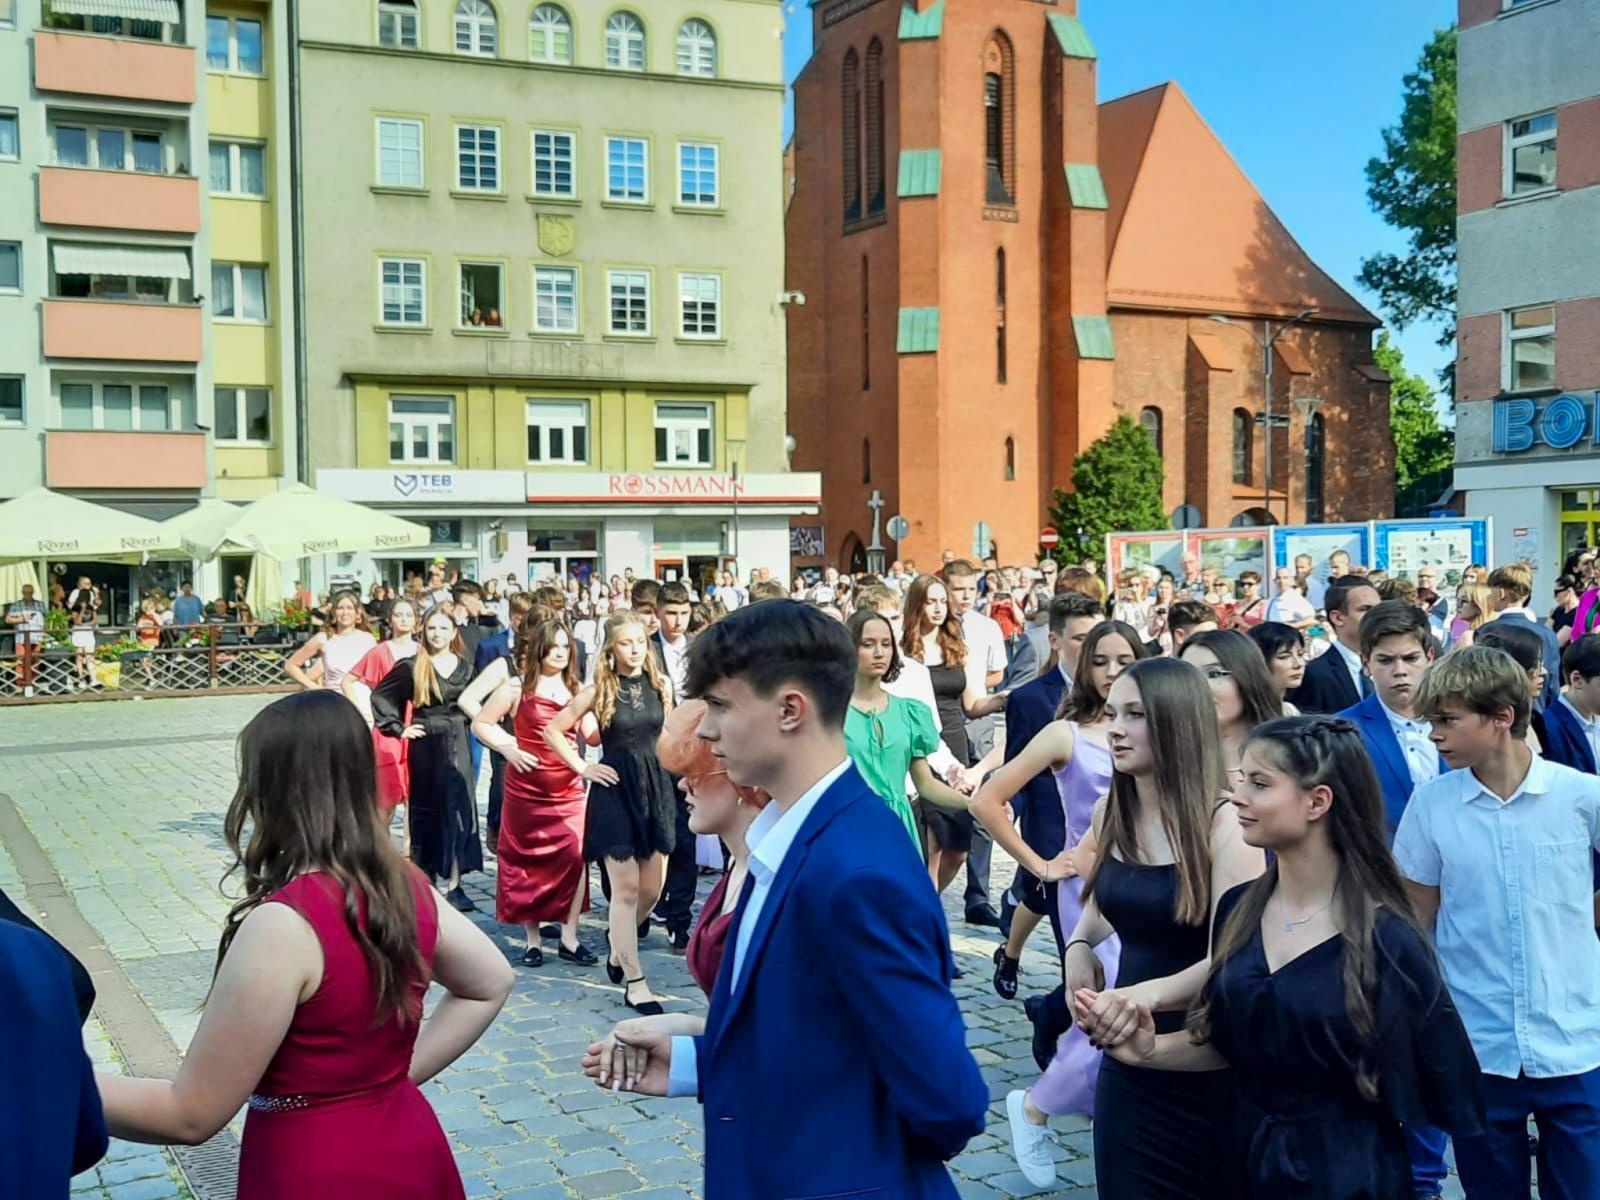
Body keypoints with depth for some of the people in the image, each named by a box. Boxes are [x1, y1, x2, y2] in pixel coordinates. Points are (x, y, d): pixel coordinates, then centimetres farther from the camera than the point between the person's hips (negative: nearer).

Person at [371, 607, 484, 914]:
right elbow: (380, 696, 1)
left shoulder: (465, 666, 5)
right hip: (425, 744, -2)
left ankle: (454, 884, 0)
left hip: (457, 744, 2)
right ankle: (425, 876, 19)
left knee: (458, 808, -2)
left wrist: (464, 725, 5)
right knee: (427, 810, 6)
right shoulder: (412, 666, -4)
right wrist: (398, 728, -2)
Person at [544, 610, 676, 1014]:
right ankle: (634, 983, 6)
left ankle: (619, 948, 34)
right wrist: (582, 767, -2)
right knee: (626, 890, -2)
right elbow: (552, 729, 3)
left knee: (651, 890, 6)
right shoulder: (599, 690, -5)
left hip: (656, 787, 4)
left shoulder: (660, 684, 3)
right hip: (615, 789, -4)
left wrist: (676, 774, 8)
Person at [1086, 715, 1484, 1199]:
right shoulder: (1239, 908, -3)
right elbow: (1227, 1042, 6)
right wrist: (1150, 1050, -8)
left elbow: (1443, 1087, -10)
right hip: (1247, 1161, 5)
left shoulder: (1387, 940, -19)